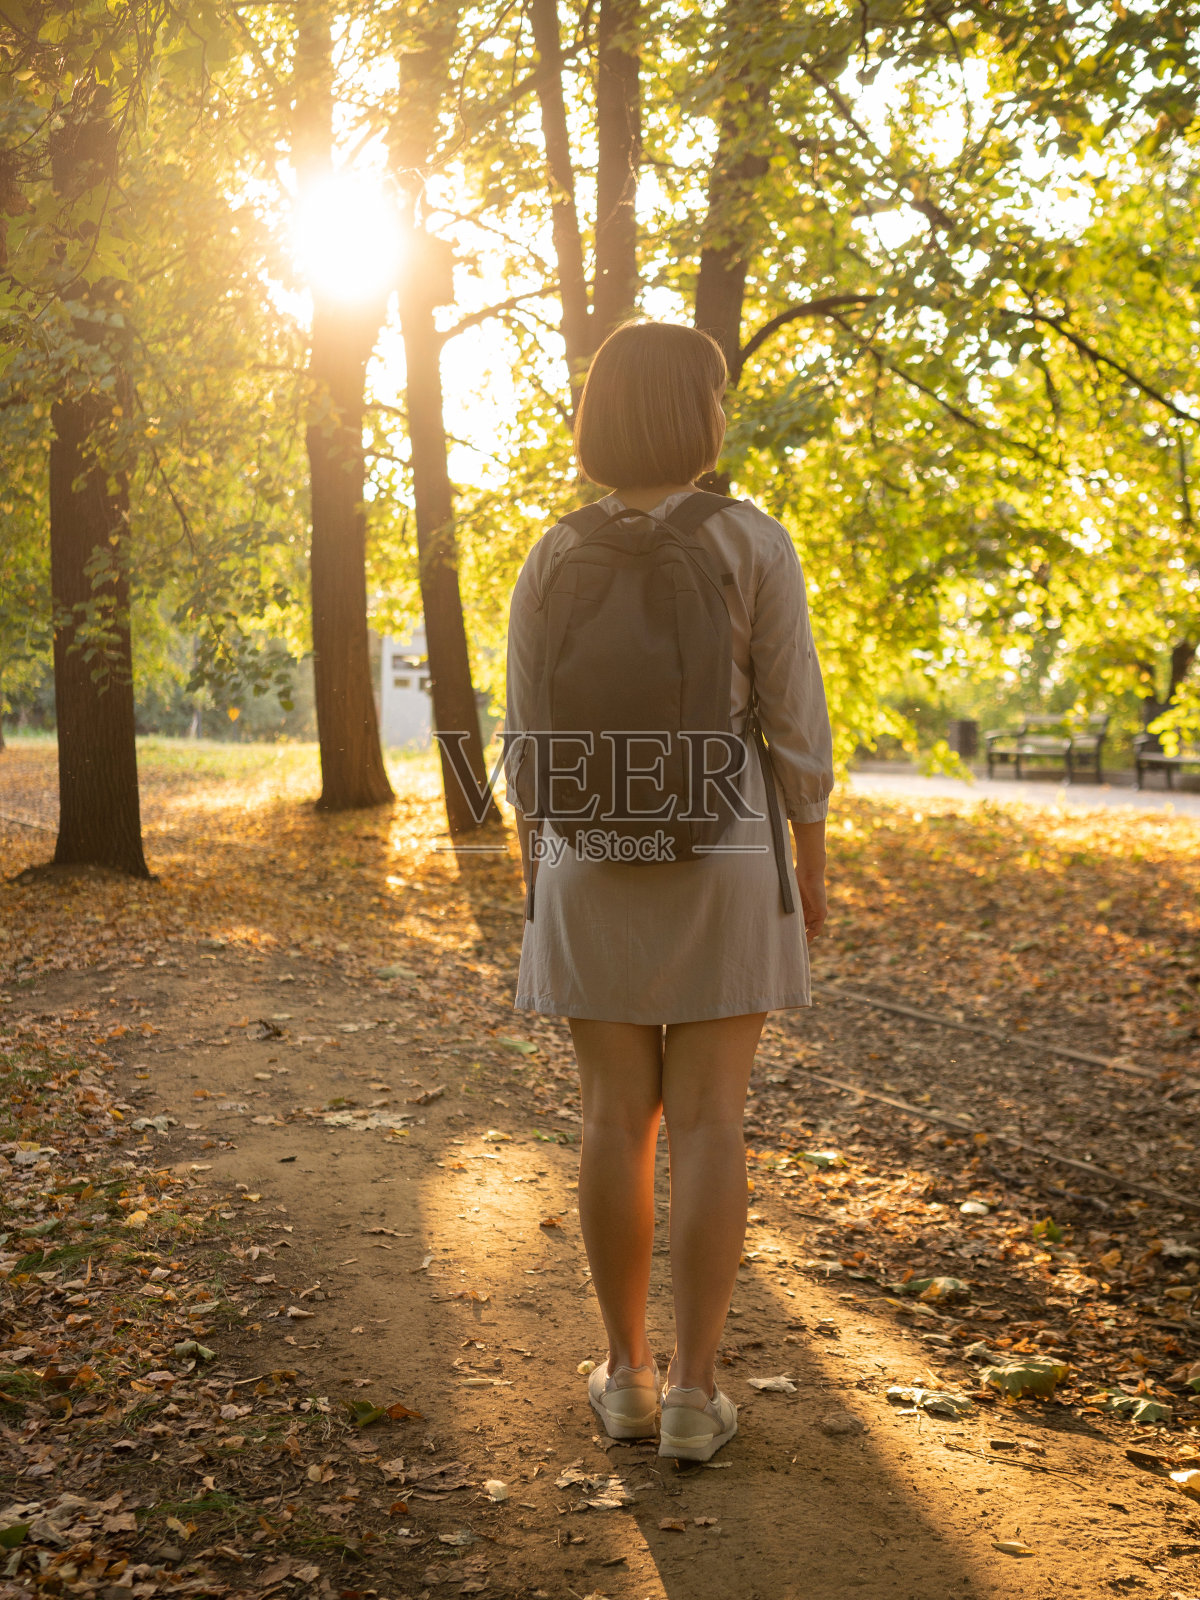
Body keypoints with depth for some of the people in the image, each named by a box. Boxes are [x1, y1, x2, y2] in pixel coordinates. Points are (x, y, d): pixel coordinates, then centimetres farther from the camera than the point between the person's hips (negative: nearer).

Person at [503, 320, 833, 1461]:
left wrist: (536, 878, 11)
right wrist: (812, 866, 4)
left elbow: (527, 738, 2)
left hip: (595, 867, 2)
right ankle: (693, 1394, 5)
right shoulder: (752, 542, -7)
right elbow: (794, 721, -7)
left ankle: (626, 1376, 15)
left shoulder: (551, 559, 0)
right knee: (708, 1125, 2)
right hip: (721, 867, -2)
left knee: (617, 1119, 9)